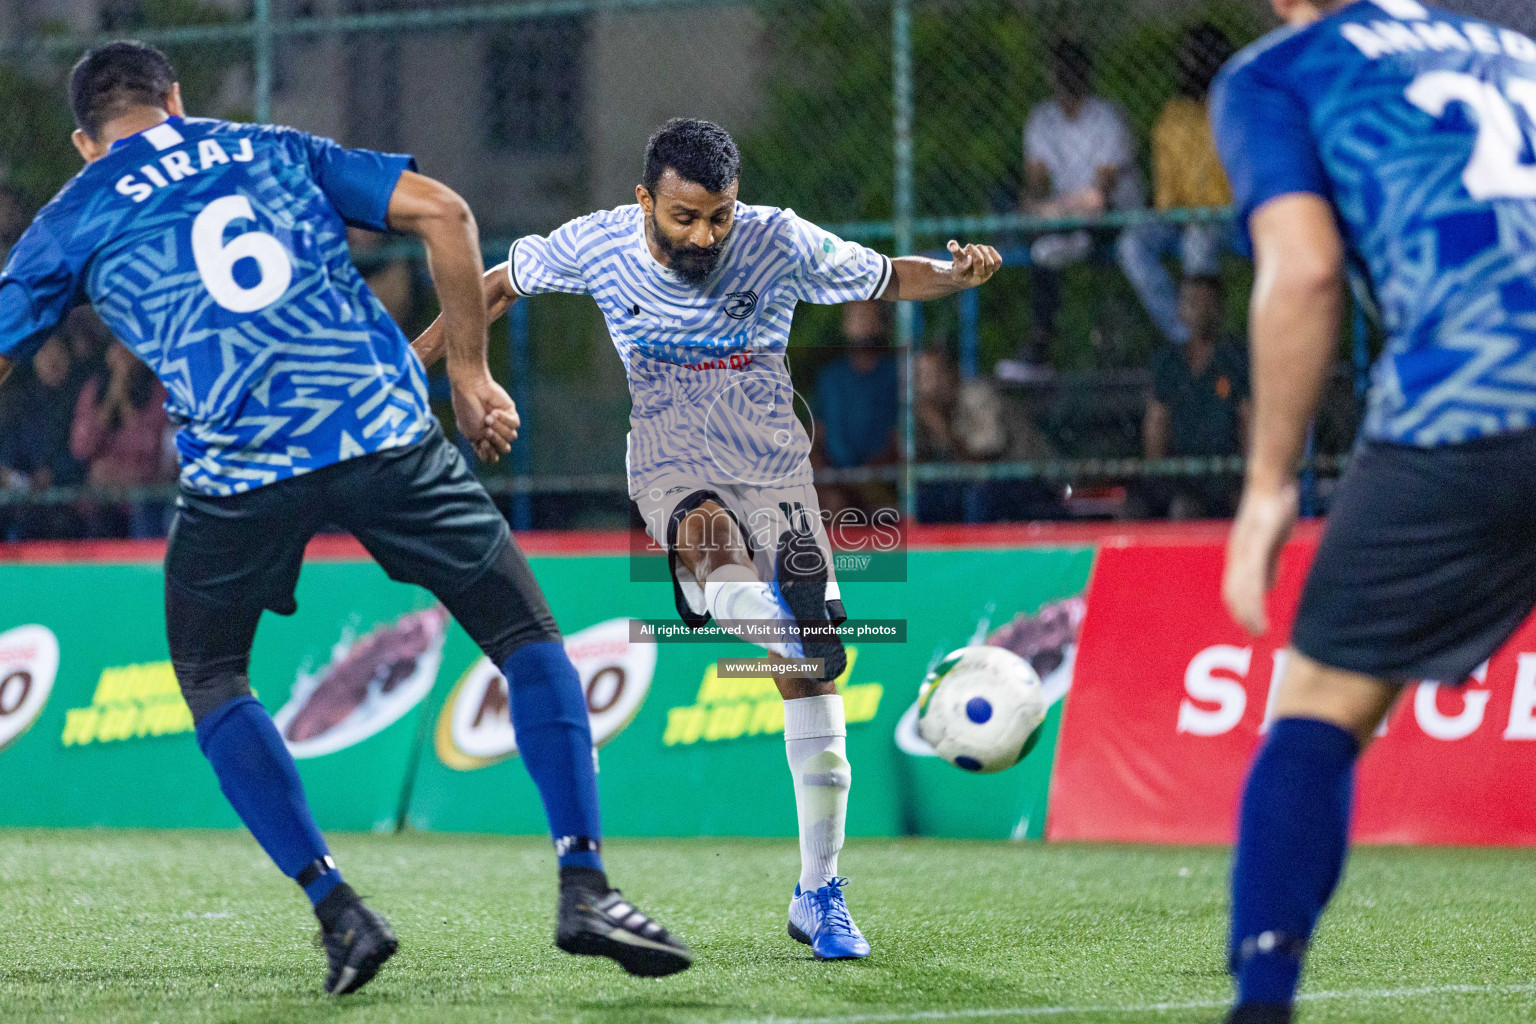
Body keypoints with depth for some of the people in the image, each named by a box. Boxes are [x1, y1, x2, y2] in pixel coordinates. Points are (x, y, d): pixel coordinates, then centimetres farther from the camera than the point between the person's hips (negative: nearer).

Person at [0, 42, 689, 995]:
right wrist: (470, 370, 15)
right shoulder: (273, 149, 21)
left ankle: (338, 910, 9)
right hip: (389, 432, 1)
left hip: (241, 468, -1)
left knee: (211, 676, 22)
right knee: (528, 638, 13)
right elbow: (441, 211, 10)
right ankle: (584, 886, -2)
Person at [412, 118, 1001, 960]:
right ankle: (799, 632, -69)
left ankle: (817, 892, 4)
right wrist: (412, 361, 12)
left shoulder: (781, 244, -10)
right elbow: (502, 284, 10)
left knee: (810, 675, -7)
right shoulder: (597, 245, -8)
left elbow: (889, 279, 0)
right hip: (672, 470, 0)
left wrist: (956, 273, -20)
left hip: (774, 469, 0)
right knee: (710, 540, -38)